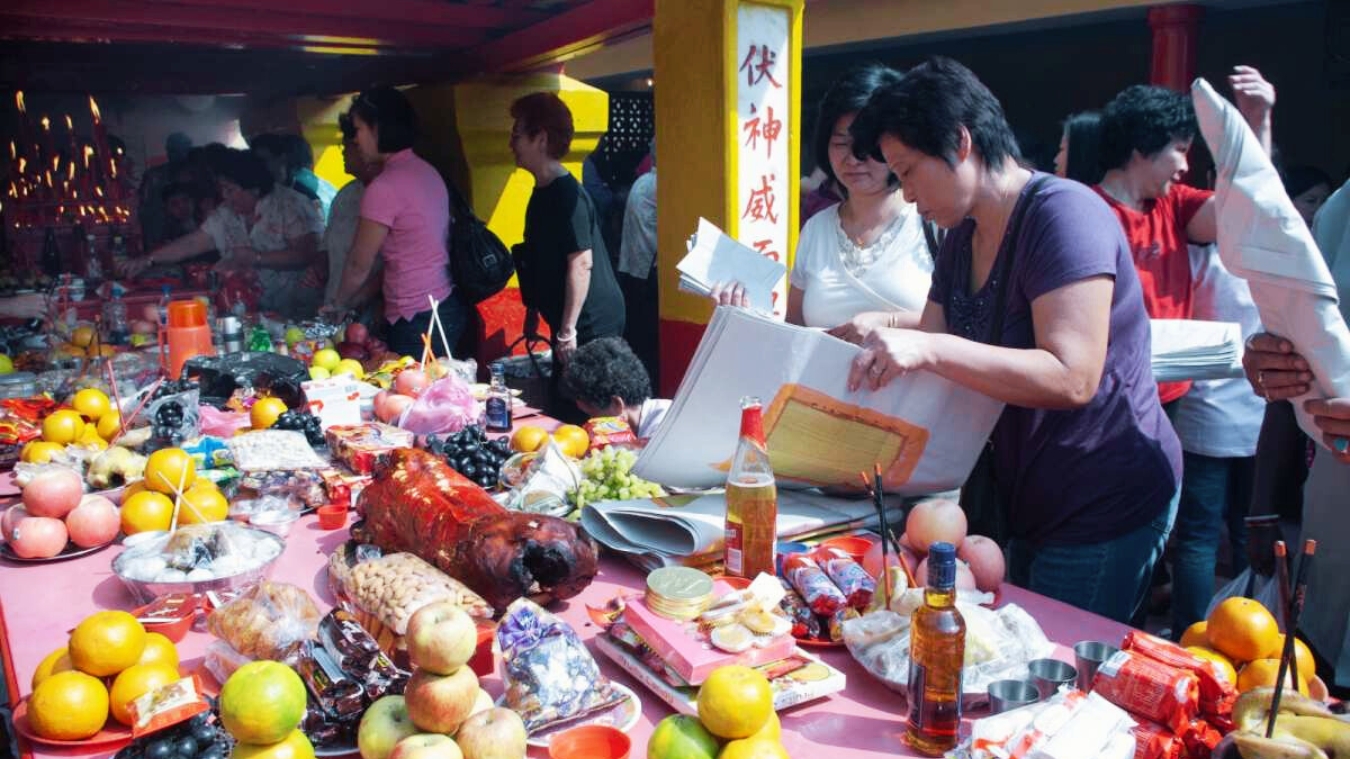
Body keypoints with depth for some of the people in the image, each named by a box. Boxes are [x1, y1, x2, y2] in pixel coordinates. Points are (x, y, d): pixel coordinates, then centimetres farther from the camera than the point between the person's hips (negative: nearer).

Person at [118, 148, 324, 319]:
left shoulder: (290, 204, -7)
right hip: (256, 311, 6)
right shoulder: (226, 214, 11)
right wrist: (147, 260, 11)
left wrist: (256, 258, -13)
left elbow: (306, 254, -16)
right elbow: (191, 244, 16)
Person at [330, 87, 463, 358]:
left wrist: (338, 304, 12)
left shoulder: (385, 187, -14)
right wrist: (357, 302, 15)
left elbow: (360, 264, -6)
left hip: (417, 321, -8)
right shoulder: (427, 171, 11)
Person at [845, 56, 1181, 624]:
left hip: (1106, 509, -8)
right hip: (1030, 506, 9)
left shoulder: (1063, 212, -19)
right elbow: (926, 352, 11)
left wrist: (928, 349, -34)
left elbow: (1072, 378, -29)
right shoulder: (963, 237, 9)